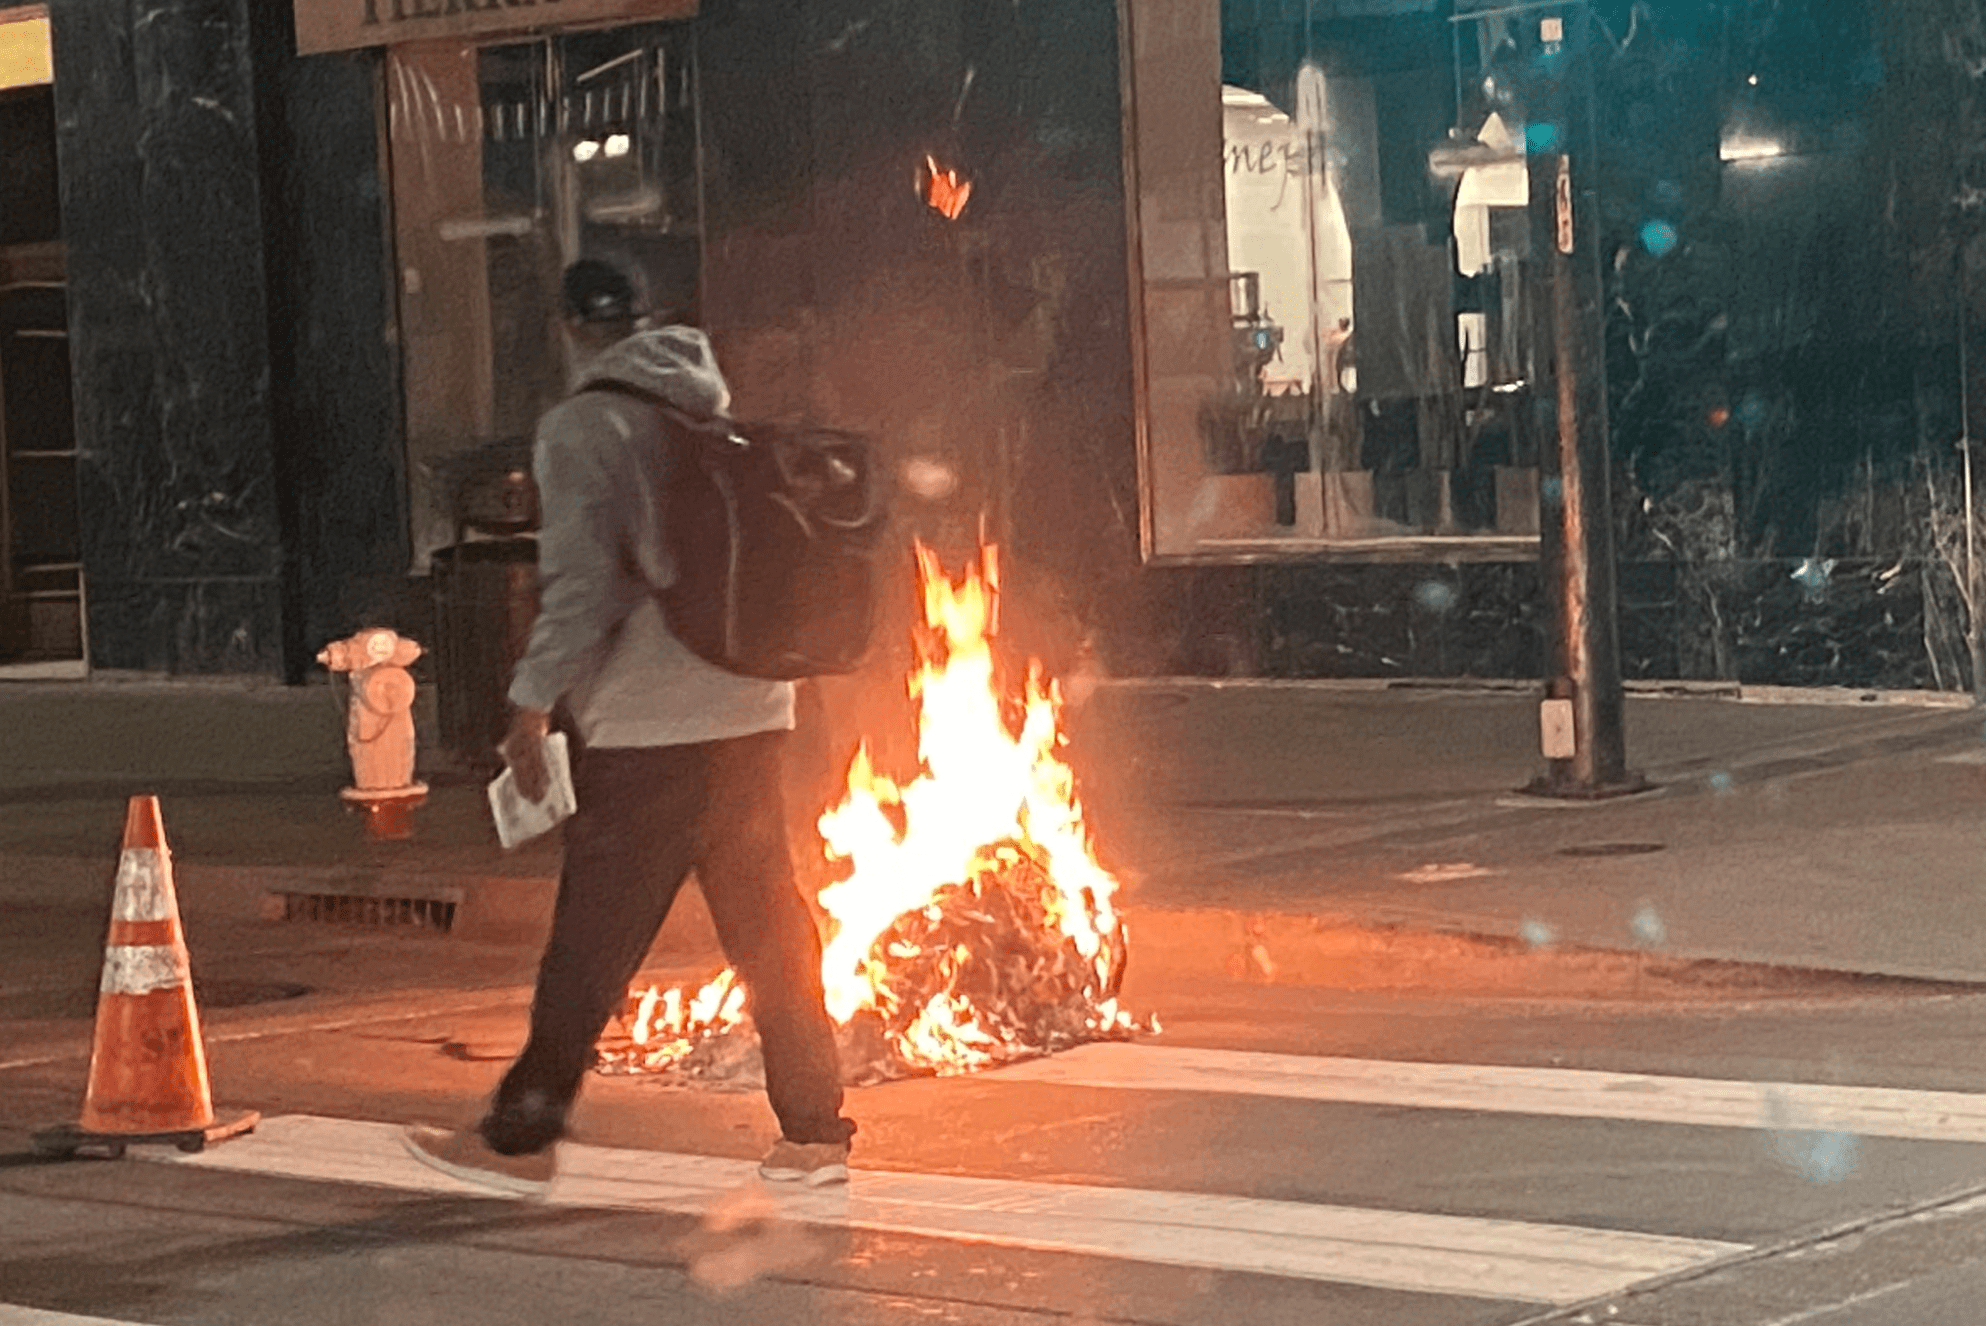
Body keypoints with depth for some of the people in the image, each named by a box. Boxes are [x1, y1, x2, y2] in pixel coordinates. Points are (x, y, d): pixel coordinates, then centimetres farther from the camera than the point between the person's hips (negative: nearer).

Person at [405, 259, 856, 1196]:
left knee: (592, 936, 0)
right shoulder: (714, 409, 13)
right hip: (751, 708, 7)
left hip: (646, 725, -6)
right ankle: (814, 1130, 11)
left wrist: (532, 705, -9)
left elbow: (580, 583, -15)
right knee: (767, 921, 10)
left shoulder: (583, 426, -8)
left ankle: (520, 1136, 8)